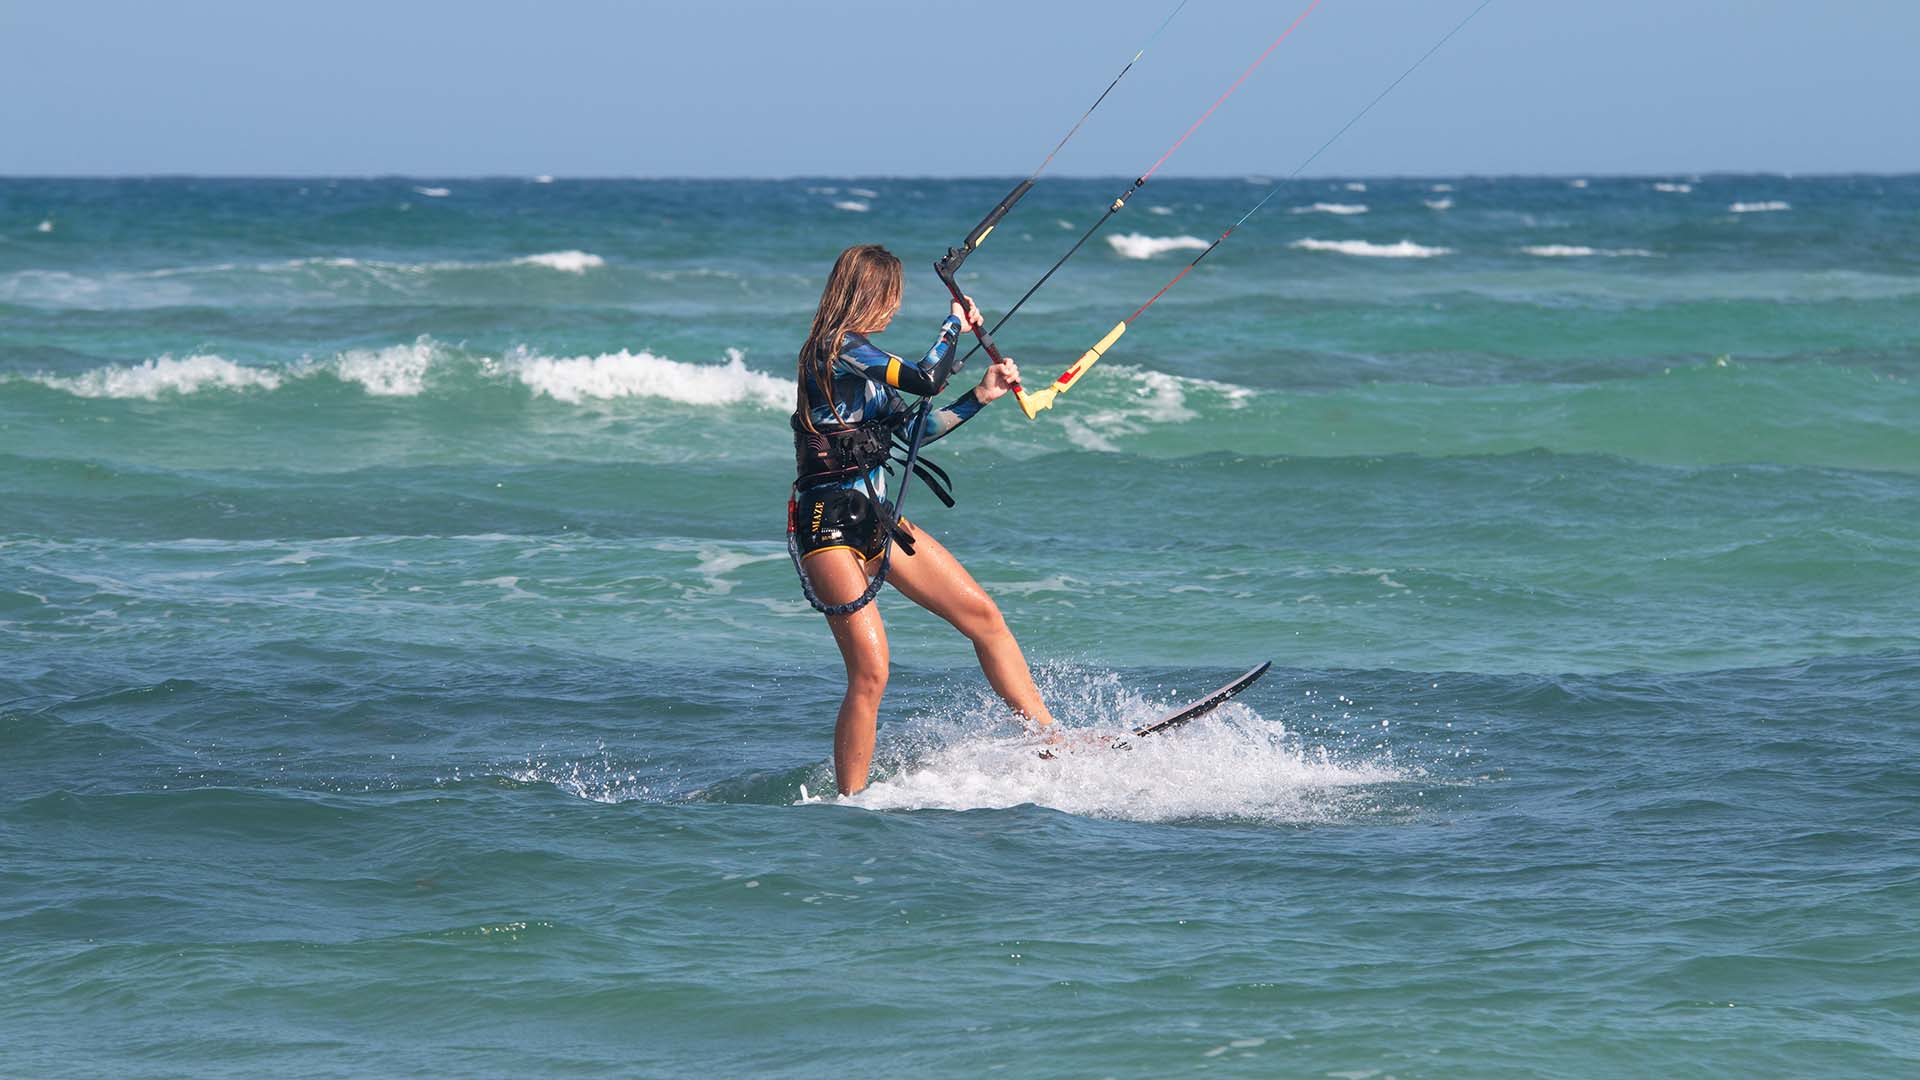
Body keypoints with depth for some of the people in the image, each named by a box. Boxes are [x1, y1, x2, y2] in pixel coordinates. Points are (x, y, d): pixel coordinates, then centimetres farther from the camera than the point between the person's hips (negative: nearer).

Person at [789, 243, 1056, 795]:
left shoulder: (855, 354, 16)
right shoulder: (838, 349, -15)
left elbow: (915, 429, 20)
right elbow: (927, 379, -20)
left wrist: (981, 396, 15)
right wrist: (955, 323, -3)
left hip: (875, 521, 10)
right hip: (830, 526, -10)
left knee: (983, 614, 7)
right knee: (870, 674, -14)